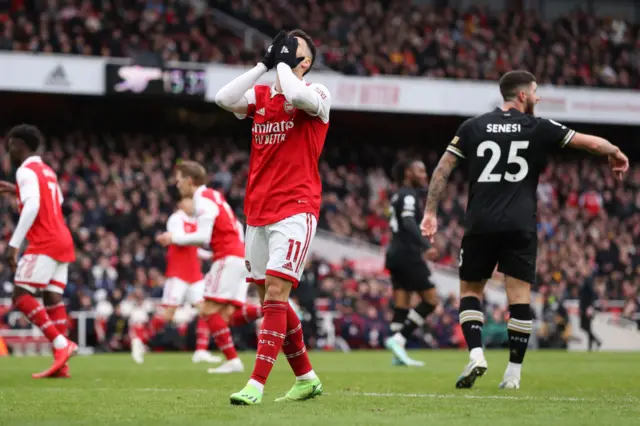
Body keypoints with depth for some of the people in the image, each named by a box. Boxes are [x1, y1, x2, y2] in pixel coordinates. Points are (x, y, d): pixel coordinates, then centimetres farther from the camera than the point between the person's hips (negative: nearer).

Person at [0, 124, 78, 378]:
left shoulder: (26, 171, -8)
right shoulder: (48, 171, 20)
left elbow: (32, 207, -21)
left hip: (44, 243, -9)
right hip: (63, 241, 9)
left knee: (21, 296, -9)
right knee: (53, 298, 5)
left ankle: (61, 343, -22)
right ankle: (61, 365, -2)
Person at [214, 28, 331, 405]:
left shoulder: (316, 94, -2)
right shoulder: (260, 96, 14)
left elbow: (297, 96, -26)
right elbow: (225, 99, -5)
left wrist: (283, 63, -9)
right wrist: (264, 64, -2)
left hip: (296, 209, -7)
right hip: (258, 211, 7)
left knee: (275, 292, -15)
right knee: (270, 298, 10)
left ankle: (257, 384, -19)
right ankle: (307, 378, 22)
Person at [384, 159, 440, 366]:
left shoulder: (399, 196, 19)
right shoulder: (409, 196, -10)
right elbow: (409, 224, -25)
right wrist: (426, 246, -35)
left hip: (396, 254, 10)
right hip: (408, 255, -10)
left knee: (401, 306, 6)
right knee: (430, 300, -7)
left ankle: (399, 355, 1)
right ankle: (398, 339, -14)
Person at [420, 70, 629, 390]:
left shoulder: (473, 127, 8)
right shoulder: (539, 128, 3)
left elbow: (443, 169, 5)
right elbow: (590, 143, 8)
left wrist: (430, 212, 8)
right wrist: (616, 154, 28)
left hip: (480, 224, 2)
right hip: (520, 226, -1)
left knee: (469, 291, 13)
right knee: (519, 295, 3)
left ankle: (475, 354, -6)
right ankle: (513, 373, 1)